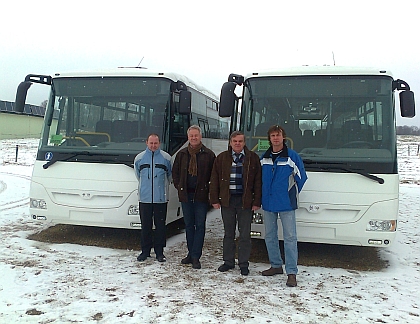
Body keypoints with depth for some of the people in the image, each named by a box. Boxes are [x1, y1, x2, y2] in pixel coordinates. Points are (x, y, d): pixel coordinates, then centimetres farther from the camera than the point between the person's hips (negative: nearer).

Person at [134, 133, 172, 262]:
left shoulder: (166, 157, 3)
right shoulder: (139, 158, 6)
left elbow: (170, 175, 15)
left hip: (161, 198, -1)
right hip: (144, 198, 1)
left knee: (160, 225, 4)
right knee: (145, 226, 6)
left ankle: (159, 252, 14)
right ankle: (145, 251, 19)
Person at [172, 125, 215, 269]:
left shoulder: (209, 154, 0)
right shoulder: (182, 154, 9)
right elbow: (175, 172, 18)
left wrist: (208, 189, -5)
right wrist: (178, 186, 8)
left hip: (201, 195, -3)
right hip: (185, 194, 4)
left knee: (200, 225, -2)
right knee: (189, 225, 11)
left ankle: (195, 257, 2)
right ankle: (191, 253, 22)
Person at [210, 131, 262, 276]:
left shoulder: (253, 158, 3)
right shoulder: (221, 158, 7)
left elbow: (258, 181, 1)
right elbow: (214, 180, 7)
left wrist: (257, 202, -4)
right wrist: (215, 199, 0)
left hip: (245, 201, -1)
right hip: (227, 201, 2)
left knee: (245, 235, 5)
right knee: (228, 233, 12)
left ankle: (243, 264, 17)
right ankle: (228, 261, 24)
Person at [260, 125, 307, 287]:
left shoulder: (292, 156, -5)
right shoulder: (264, 158, 7)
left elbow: (301, 177, 1)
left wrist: (292, 194, 4)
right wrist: (264, 195, 13)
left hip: (286, 204, -5)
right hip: (268, 203, 5)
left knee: (290, 237, -4)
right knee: (270, 236, 12)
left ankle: (291, 272, 1)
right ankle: (276, 265, 28)